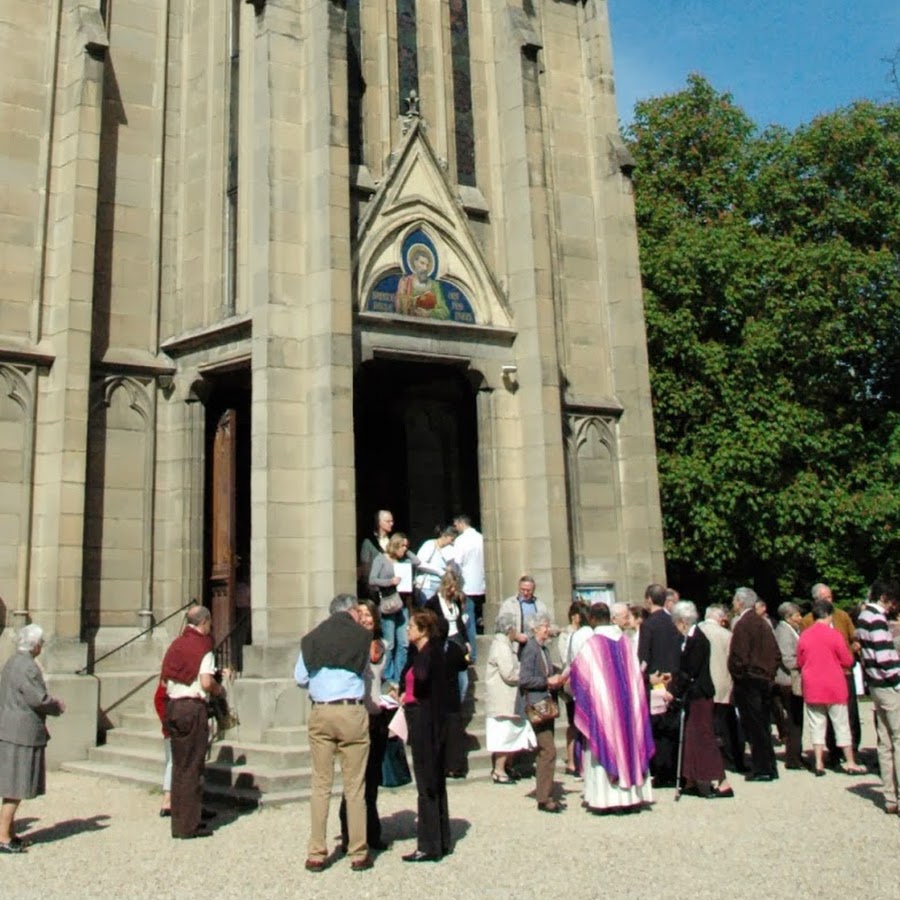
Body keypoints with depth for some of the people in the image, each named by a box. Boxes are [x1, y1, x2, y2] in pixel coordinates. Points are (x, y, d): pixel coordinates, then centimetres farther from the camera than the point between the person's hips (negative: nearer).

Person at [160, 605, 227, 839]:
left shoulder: (176, 644, 11)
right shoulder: (203, 646, -9)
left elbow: (165, 678, 12)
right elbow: (206, 682, -18)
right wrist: (220, 690, 1)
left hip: (172, 706, 7)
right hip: (193, 707, -7)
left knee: (178, 765, 15)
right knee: (192, 767, 1)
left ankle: (178, 822, 22)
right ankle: (189, 826, 5)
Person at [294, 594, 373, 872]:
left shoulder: (312, 638, 7)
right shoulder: (362, 637, 1)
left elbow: (300, 677, 7)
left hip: (320, 713, 2)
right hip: (353, 713, -2)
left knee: (320, 785, 8)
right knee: (355, 786, 4)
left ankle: (316, 855, 10)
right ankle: (359, 854, 9)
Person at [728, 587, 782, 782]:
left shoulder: (742, 625, -14)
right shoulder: (763, 623, 10)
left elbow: (739, 656, -20)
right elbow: (776, 654, 13)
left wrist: (736, 674, -5)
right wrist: (770, 672, 16)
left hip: (748, 680, -8)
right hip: (765, 679, 8)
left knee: (754, 727, -1)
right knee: (764, 725, 14)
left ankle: (761, 769, 2)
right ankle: (769, 767, 19)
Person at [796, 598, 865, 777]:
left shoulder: (804, 636, -2)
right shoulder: (833, 634, -11)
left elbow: (800, 663, 7)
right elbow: (847, 661, -6)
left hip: (812, 687, 3)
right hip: (834, 686, -3)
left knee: (816, 724, 7)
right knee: (841, 724, 7)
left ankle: (819, 763, 7)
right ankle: (850, 763, 13)